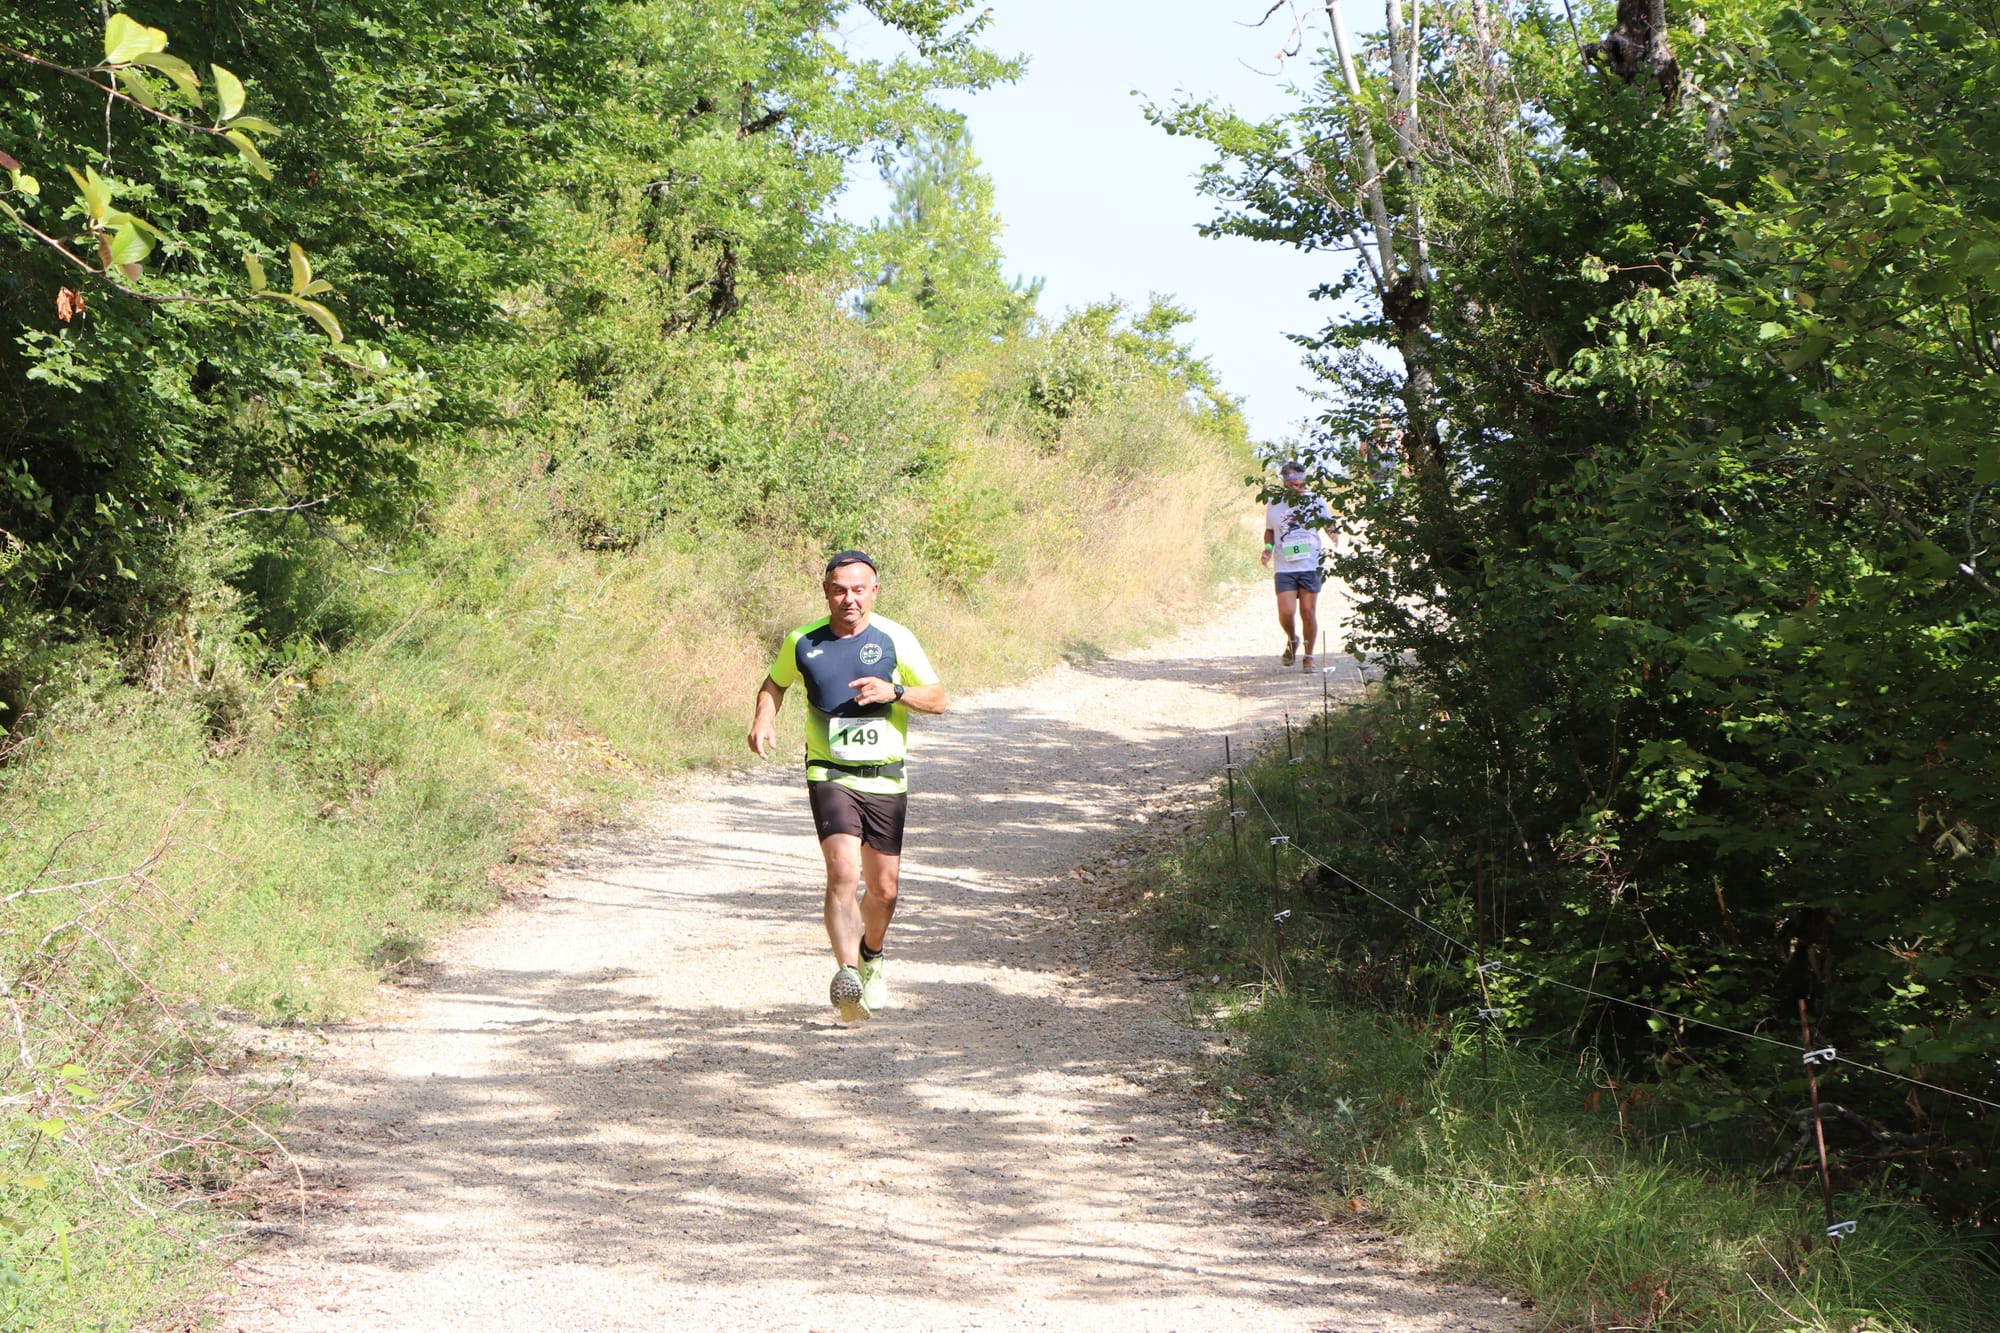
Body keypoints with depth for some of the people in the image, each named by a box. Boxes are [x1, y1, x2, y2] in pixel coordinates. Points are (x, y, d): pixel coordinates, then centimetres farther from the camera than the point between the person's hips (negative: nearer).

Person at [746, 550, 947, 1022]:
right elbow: (775, 683, 21)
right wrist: (764, 718, 0)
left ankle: (871, 955, 39)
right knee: (843, 870, -23)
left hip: (885, 778, 1)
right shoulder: (802, 642, 1)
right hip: (830, 775, -1)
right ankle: (846, 976, -28)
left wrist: (894, 691, -17)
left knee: (883, 887, 8)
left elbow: (938, 699, 1)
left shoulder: (894, 639, -3)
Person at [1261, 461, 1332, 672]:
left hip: (1310, 567, -1)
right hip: (1284, 569, 1)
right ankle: (1292, 640, 22)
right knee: (1286, 613, -10)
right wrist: (1268, 547, 1)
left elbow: (1330, 527, 11)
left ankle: (1309, 656, 15)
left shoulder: (1316, 502, 2)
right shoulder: (1273, 506, 5)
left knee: (1308, 612, -1)